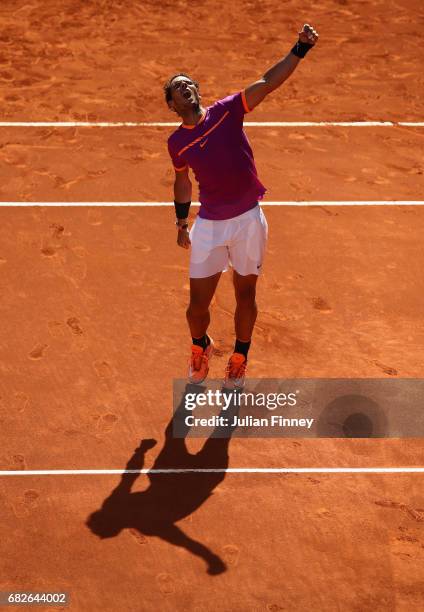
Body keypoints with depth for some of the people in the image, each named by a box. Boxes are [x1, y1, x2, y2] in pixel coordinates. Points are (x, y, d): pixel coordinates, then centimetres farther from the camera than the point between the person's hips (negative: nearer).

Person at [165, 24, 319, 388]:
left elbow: (268, 82, -14)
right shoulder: (177, 143, 0)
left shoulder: (227, 111, -5)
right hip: (209, 225, 1)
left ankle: (239, 359, 33)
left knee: (245, 296, 11)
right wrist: (181, 223, 20)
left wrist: (301, 49, -24)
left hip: (249, 220, -1)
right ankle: (201, 348, 36)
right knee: (198, 304, 4)